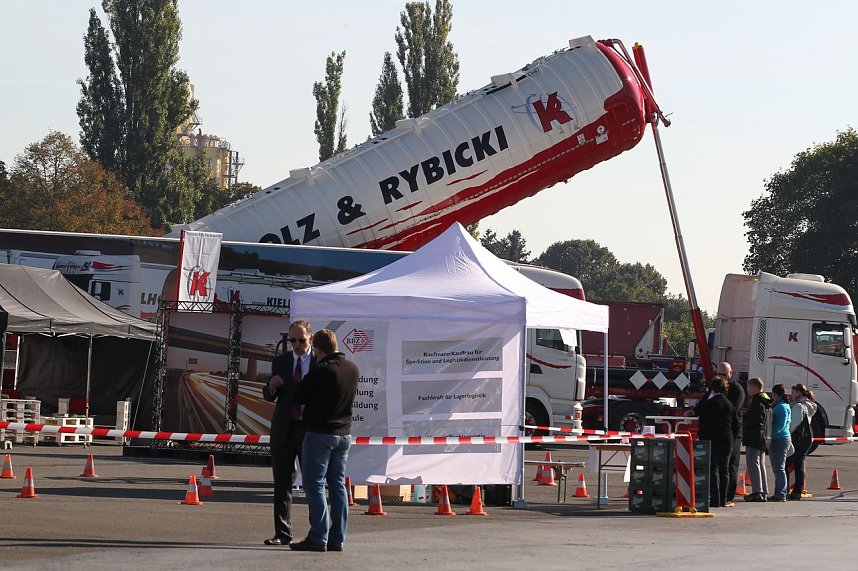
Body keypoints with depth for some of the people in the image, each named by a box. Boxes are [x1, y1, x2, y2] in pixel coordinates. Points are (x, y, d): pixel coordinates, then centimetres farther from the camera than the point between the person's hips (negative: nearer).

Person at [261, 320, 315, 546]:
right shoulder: (280, 362, 10)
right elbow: (268, 397, 11)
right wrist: (271, 387, -11)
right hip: (284, 428, 3)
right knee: (282, 483, 3)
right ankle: (283, 533, 7)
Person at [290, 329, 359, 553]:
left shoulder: (321, 371, -17)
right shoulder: (353, 369, 4)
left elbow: (299, 397, -9)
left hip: (320, 432, -7)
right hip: (344, 433, 7)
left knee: (314, 484, -2)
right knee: (338, 485, 10)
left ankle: (318, 538, -7)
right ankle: (337, 538, 10)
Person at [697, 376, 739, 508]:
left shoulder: (708, 404, -7)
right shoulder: (729, 404, 9)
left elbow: (703, 424, -10)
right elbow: (736, 424, 13)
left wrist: (702, 441, -4)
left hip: (713, 440, -5)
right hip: (727, 441, 5)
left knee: (713, 469, -4)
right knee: (724, 470, 8)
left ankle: (715, 500, -11)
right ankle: (723, 500, 8)